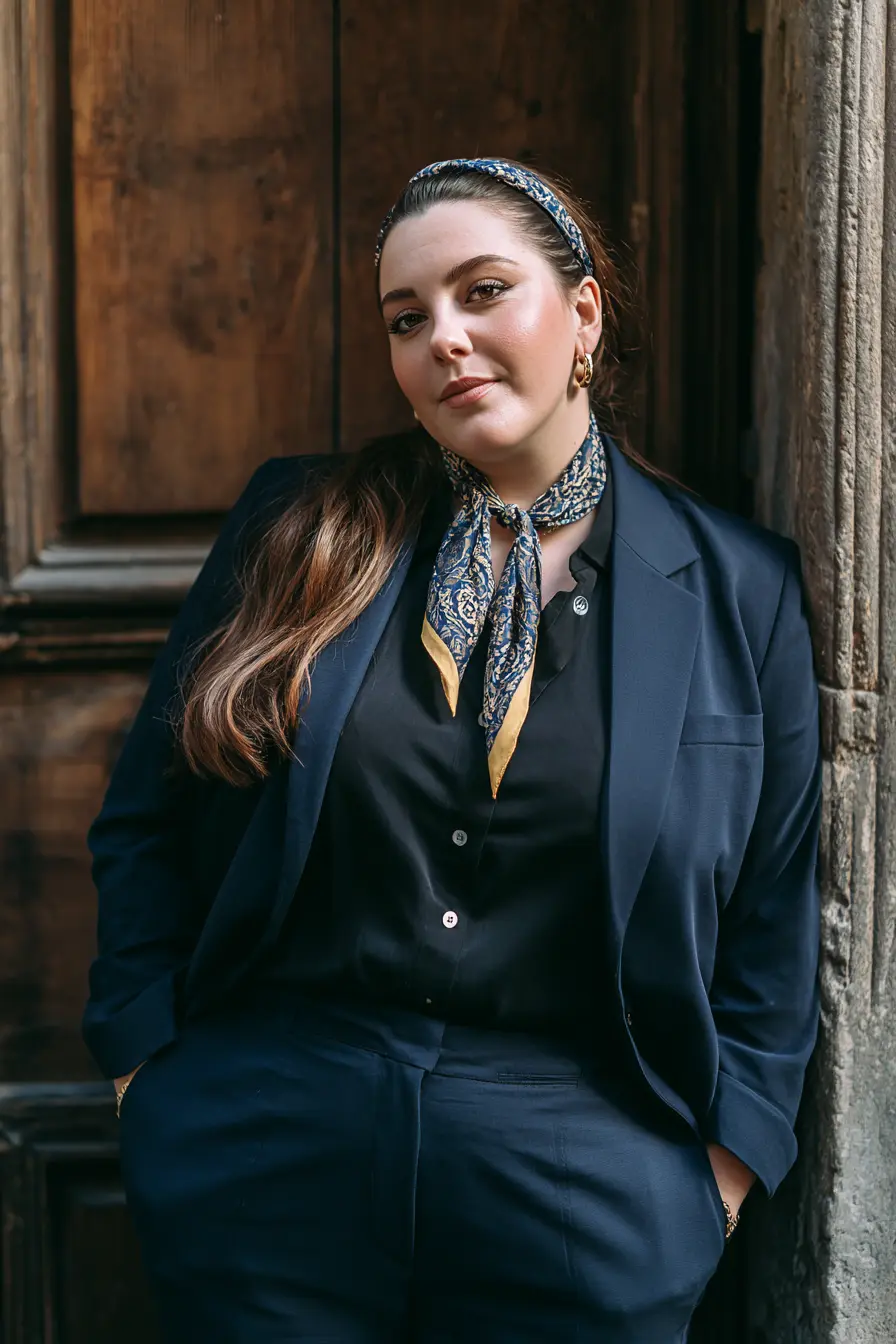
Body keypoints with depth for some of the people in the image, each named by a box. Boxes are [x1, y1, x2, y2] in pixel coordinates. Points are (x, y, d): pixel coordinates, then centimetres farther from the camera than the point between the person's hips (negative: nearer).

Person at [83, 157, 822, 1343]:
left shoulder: (738, 590, 3)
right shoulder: (302, 530, 3)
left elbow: (772, 927, 6)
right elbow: (145, 828, 7)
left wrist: (715, 1179, 1)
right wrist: (149, 1085, 1)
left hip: (583, 1192, 0)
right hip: (263, 1157, 1)